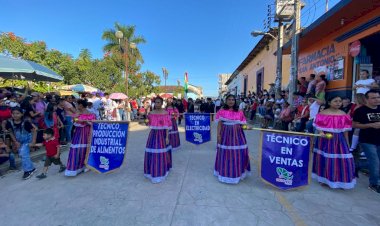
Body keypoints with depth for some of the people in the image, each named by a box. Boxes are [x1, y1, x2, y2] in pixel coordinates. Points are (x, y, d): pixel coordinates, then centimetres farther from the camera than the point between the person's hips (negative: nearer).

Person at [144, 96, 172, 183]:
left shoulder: (165, 113, -8)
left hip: (162, 135, -4)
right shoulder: (151, 113, 4)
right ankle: (153, 171, 29)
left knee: (161, 153, 4)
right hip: (153, 135, 4)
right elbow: (150, 124, 14)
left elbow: (167, 126, -9)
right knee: (152, 153, 9)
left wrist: (167, 137, -13)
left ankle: (162, 171, 21)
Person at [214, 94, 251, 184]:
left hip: (237, 134, 2)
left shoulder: (239, 112, 4)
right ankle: (225, 172, 21)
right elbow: (219, 124, -2)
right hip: (225, 134, -1)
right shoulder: (222, 111, 0)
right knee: (225, 153, 5)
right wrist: (218, 134, -8)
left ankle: (237, 172, 24)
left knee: (238, 153, 4)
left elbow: (242, 124, 8)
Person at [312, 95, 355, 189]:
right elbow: (319, 127, -6)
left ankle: (339, 180, 19)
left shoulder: (344, 115, 2)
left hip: (339, 140, 2)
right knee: (324, 158, 8)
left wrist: (347, 143, 7)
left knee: (341, 159, 1)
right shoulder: (323, 114, -6)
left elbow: (345, 130, 6)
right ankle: (324, 179, 24)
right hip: (325, 139, -2)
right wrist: (322, 133, -26)